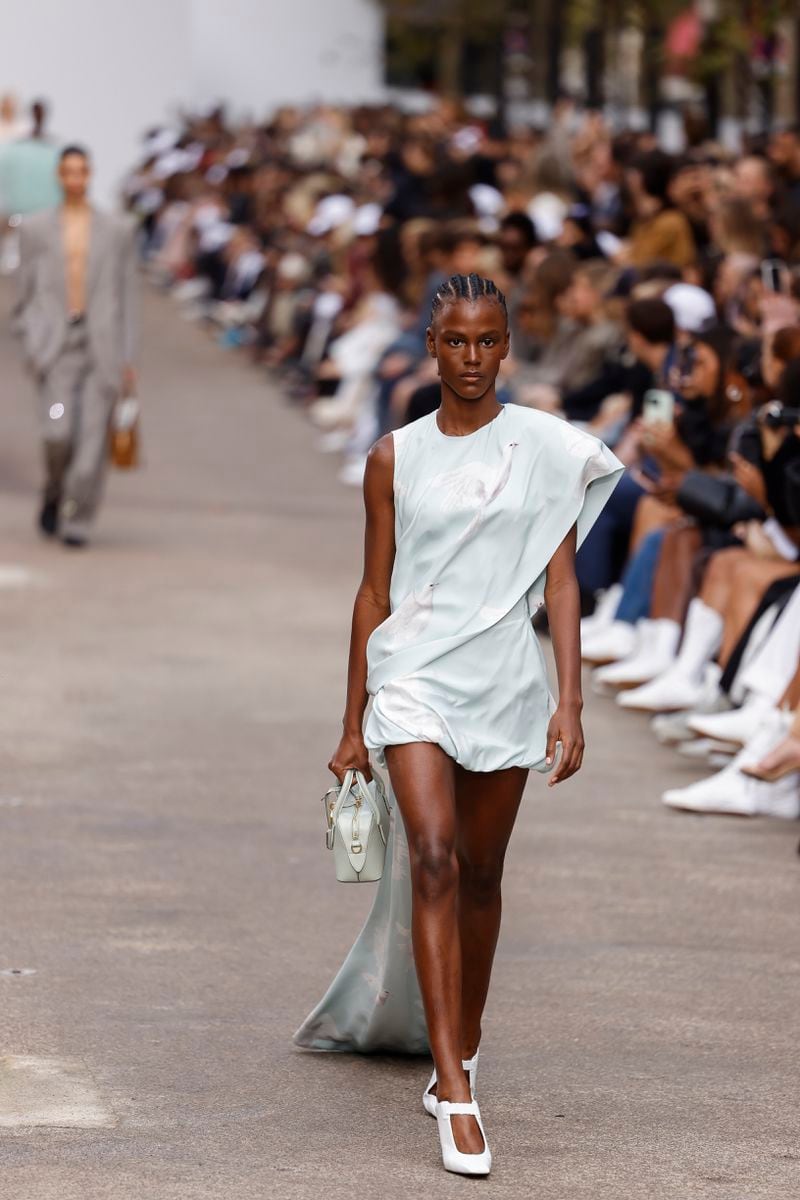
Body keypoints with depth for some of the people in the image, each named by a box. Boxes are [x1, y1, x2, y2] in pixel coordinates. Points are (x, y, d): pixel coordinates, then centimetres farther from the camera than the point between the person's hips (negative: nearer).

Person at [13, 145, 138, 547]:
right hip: (55, 344, -1)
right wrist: (30, 344, 0)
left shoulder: (117, 231, 9)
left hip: (102, 344, 1)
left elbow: (127, 296, 9)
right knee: (58, 432, -15)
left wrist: (128, 357, 5)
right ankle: (54, 492, 14)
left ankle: (77, 521, 4)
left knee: (93, 436, -6)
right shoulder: (36, 228, 9)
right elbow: (25, 292, 11)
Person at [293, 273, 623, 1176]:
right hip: (414, 675, -1)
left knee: (480, 875, 10)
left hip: (504, 678, 1)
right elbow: (375, 591, 9)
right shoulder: (395, 458, 5)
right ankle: (457, 1097, -21)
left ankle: (460, 1058, 30)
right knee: (433, 859, -16)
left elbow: (560, 581, 2)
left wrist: (570, 703, -7)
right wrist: (353, 725, 10)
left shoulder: (546, 449, 3)